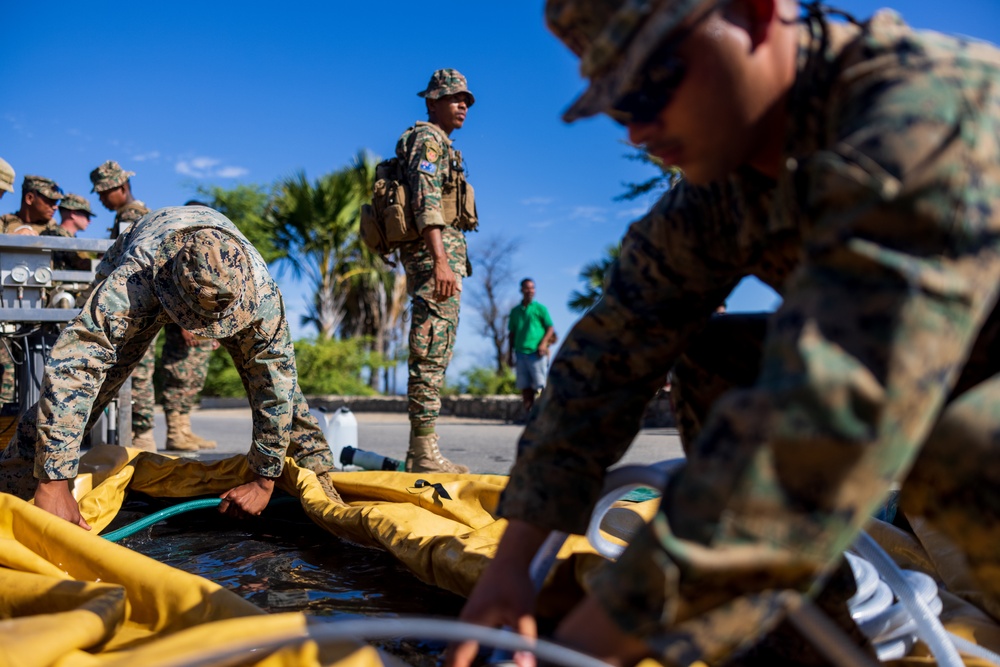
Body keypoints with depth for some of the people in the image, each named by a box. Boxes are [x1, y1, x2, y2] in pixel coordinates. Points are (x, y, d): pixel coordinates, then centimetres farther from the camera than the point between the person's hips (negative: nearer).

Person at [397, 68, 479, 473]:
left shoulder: (442, 145, 27)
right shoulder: (428, 138, -4)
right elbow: (426, 201, -18)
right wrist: (441, 260, -28)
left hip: (443, 252, 11)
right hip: (434, 250, -11)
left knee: (434, 355, 9)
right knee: (431, 353, -13)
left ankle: (421, 451, 14)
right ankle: (424, 453, -12)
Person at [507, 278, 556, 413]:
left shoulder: (540, 308, 5)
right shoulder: (515, 311, 15)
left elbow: (550, 328, 2)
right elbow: (512, 334, 19)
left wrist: (543, 343, -14)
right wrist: (510, 354, 14)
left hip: (537, 354, -4)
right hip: (521, 353, 4)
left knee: (539, 386, -7)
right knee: (525, 387, 4)